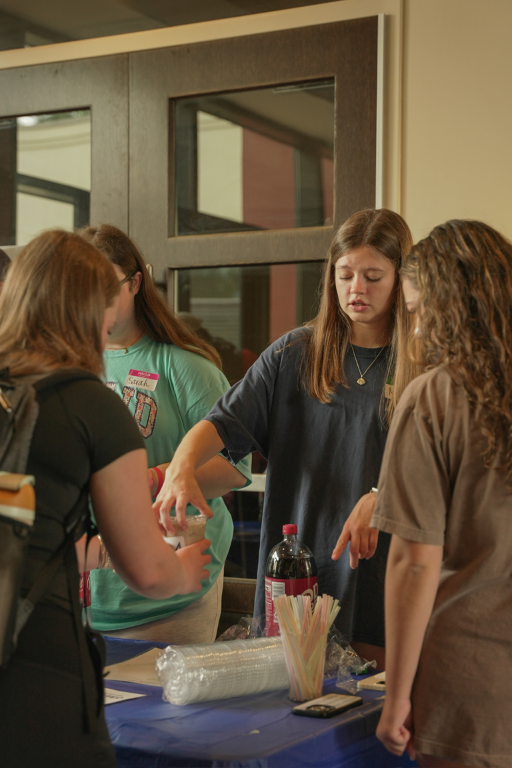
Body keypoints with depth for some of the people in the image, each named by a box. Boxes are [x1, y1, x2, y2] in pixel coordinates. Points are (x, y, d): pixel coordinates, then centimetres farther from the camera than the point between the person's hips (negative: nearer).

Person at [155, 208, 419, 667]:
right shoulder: (294, 354, 7)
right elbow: (226, 420, -2)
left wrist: (380, 499, -26)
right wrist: (182, 466, -21)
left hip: (381, 579, -2)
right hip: (292, 574, 2)